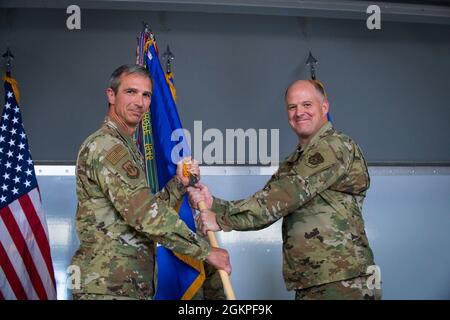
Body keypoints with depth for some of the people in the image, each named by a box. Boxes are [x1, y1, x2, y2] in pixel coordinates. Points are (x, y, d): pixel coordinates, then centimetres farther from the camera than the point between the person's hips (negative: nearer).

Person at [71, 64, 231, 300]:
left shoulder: (129, 148, 18)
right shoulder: (105, 145, -14)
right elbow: (146, 215, -22)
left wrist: (179, 184, 2)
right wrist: (206, 251, -17)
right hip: (108, 288, -9)